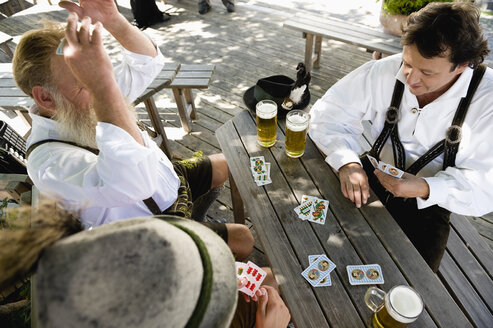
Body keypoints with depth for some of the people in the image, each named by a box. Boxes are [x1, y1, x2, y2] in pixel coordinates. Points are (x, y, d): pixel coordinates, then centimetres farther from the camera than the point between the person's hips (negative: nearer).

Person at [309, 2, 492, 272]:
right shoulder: (383, 72, -14)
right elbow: (327, 113, -12)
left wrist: (425, 189, -35)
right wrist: (347, 162, -29)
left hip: (429, 203, -1)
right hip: (373, 180, 2)